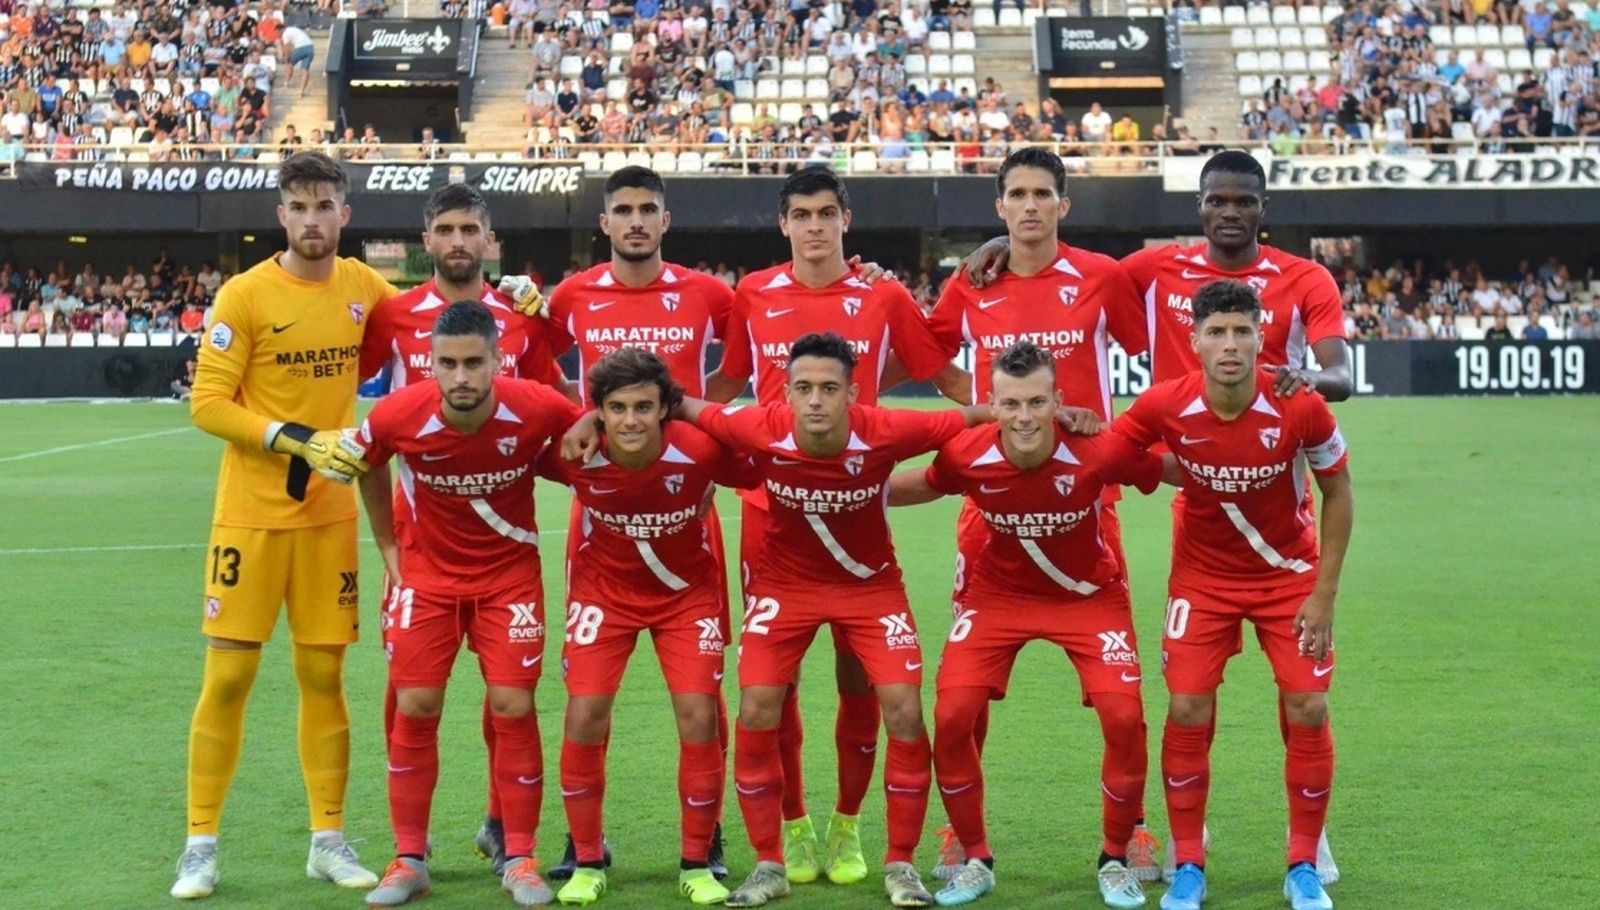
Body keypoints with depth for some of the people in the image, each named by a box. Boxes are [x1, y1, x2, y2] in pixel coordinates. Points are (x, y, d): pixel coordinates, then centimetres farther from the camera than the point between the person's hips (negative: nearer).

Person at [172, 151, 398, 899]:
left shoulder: (365, 288, 2)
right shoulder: (244, 296, -10)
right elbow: (207, 404, -12)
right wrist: (300, 440, -21)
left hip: (329, 515, 3)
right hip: (251, 513, -3)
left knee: (323, 675, 7)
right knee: (228, 674, -2)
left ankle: (329, 839, 17)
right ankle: (200, 844, 8)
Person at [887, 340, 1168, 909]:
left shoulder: (1100, 451, -29)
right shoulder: (966, 456, -24)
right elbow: (917, 487, -1)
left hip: (1089, 593, -1)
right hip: (998, 592, 1)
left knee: (1124, 717, -15)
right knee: (952, 717, -11)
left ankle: (1116, 860, 10)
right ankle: (975, 861, 11)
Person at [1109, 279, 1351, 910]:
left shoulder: (1299, 407, -23)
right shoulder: (1166, 407, -21)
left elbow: (1338, 491, -8)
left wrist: (1324, 593, -9)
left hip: (1290, 573, 0)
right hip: (1203, 576, 1)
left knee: (1307, 710, -5)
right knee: (1187, 710, -6)